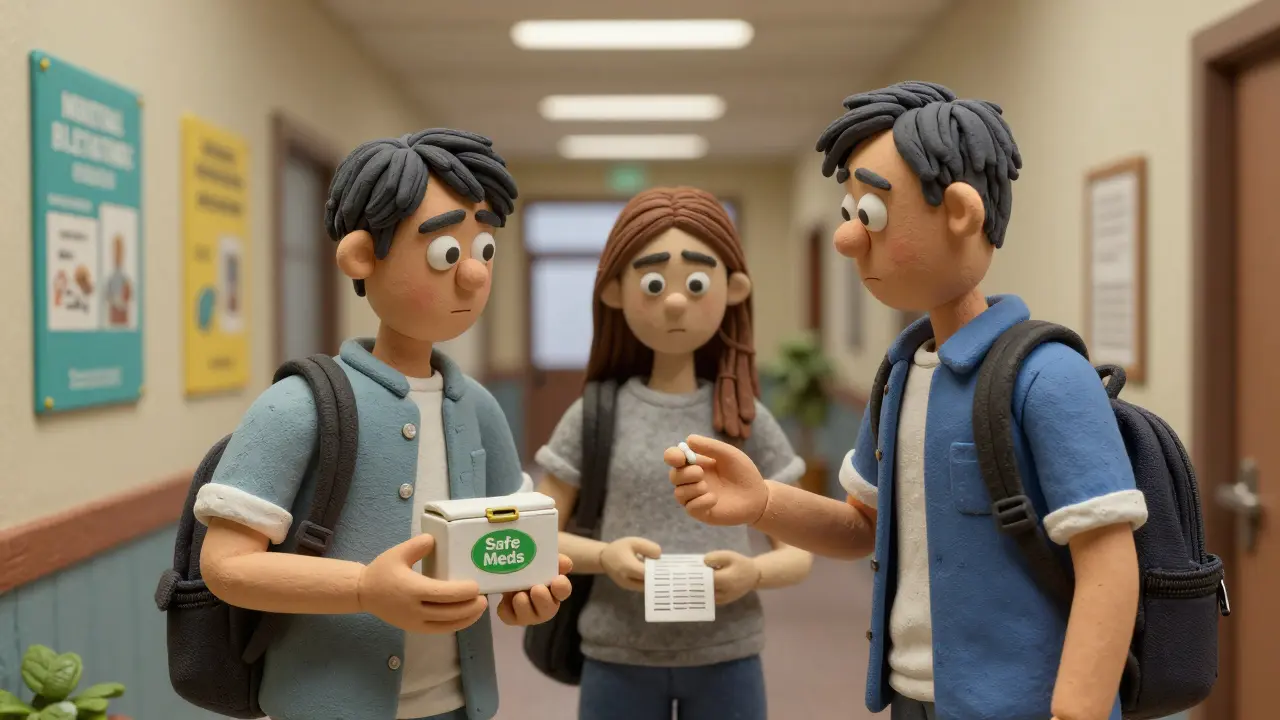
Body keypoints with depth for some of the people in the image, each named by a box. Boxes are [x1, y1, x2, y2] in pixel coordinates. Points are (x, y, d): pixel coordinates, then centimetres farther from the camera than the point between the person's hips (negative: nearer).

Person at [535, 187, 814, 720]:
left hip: (726, 659, 1)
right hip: (617, 659, 0)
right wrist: (603, 557, -17)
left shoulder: (748, 418, -1)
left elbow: (798, 553, 3)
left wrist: (752, 573, -19)